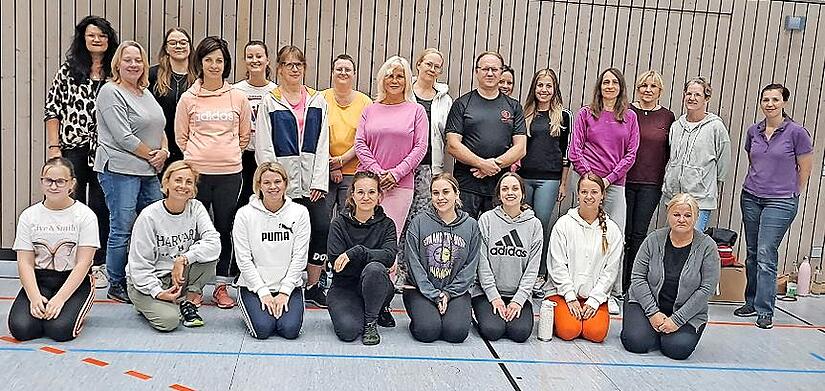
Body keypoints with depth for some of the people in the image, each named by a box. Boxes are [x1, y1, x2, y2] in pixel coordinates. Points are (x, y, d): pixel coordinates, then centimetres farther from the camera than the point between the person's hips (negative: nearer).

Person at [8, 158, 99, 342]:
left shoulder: (85, 215, -6)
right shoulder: (29, 216, 3)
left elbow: (83, 264, -11)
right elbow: (25, 263, -1)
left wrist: (60, 298, -22)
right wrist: (34, 297, -18)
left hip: (75, 281, -2)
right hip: (39, 280, 3)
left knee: (60, 330, -26)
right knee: (20, 328, -22)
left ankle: (75, 311, 8)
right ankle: (42, 309, 11)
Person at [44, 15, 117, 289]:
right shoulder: (69, 69, 4)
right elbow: (52, 108, 3)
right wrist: (53, 147, -3)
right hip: (72, 149, 0)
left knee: (101, 207, 4)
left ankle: (99, 265, 14)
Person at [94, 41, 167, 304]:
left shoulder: (146, 93, 18)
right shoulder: (111, 92, -7)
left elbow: (159, 129, 19)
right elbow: (123, 137, -15)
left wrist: (164, 151, 0)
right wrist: (151, 155, -9)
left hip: (149, 172, 8)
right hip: (119, 171, -8)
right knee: (122, 230, -2)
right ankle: (116, 286, 11)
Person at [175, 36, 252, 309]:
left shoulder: (238, 97, 5)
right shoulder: (188, 98, 4)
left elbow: (245, 135, 14)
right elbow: (180, 136, 10)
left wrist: (228, 154, 8)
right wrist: (200, 154, 5)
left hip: (230, 173, 1)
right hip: (196, 172, 0)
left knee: (225, 229, 6)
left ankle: (222, 285, 17)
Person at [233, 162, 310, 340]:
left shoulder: (299, 212, -3)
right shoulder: (245, 214, -5)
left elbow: (299, 257, -4)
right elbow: (243, 259, -6)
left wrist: (284, 292, -10)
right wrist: (263, 292, -11)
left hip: (289, 285, 1)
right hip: (254, 285, -1)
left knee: (290, 329, -18)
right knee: (263, 329, -19)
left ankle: (282, 304, 15)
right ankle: (250, 309, 15)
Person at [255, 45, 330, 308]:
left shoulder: (318, 102, 13)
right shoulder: (269, 103, 5)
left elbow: (322, 145, 7)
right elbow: (264, 148, 0)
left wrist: (319, 182, -2)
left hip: (311, 182, 2)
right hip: (282, 183, -2)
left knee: (322, 228, -6)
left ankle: (313, 286, 9)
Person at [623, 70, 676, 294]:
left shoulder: (668, 117, 6)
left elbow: (670, 153, 10)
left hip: (651, 184, 1)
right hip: (625, 180, -1)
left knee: (639, 234, 3)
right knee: (623, 232, 1)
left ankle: (632, 285, 13)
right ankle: (618, 284, 10)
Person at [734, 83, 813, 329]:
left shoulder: (796, 132, -9)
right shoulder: (753, 131, 5)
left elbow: (805, 169, 0)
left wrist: (791, 193, 7)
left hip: (780, 202, -5)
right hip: (750, 198, 5)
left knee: (766, 256, -9)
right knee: (752, 254, 11)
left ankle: (765, 311, -1)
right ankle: (751, 302, 22)